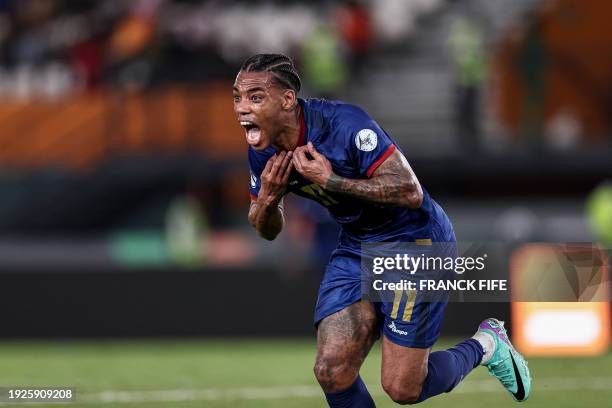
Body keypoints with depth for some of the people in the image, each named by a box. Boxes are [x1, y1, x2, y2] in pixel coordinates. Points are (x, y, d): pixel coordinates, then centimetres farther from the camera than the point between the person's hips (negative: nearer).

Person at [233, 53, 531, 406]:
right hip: (356, 246, 7)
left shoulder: (344, 123, -28)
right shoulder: (262, 152, -6)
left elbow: (410, 192, -30)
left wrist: (331, 181, -31)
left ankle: (486, 346, 22)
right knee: (332, 372, -9)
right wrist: (267, 198, -16)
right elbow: (267, 230, 7)